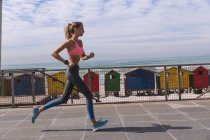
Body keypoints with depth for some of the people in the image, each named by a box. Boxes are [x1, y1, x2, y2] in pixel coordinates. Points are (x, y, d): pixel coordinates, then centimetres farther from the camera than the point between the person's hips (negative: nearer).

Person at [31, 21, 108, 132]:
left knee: (63, 99, 13)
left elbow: (83, 57, 25)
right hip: (72, 72, -9)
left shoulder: (80, 42, 16)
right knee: (89, 95, -4)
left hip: (74, 73, 9)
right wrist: (67, 62, -18)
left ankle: (38, 110, 22)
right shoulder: (70, 42, -8)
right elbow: (54, 53, -11)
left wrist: (90, 56, 3)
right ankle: (94, 124, 3)